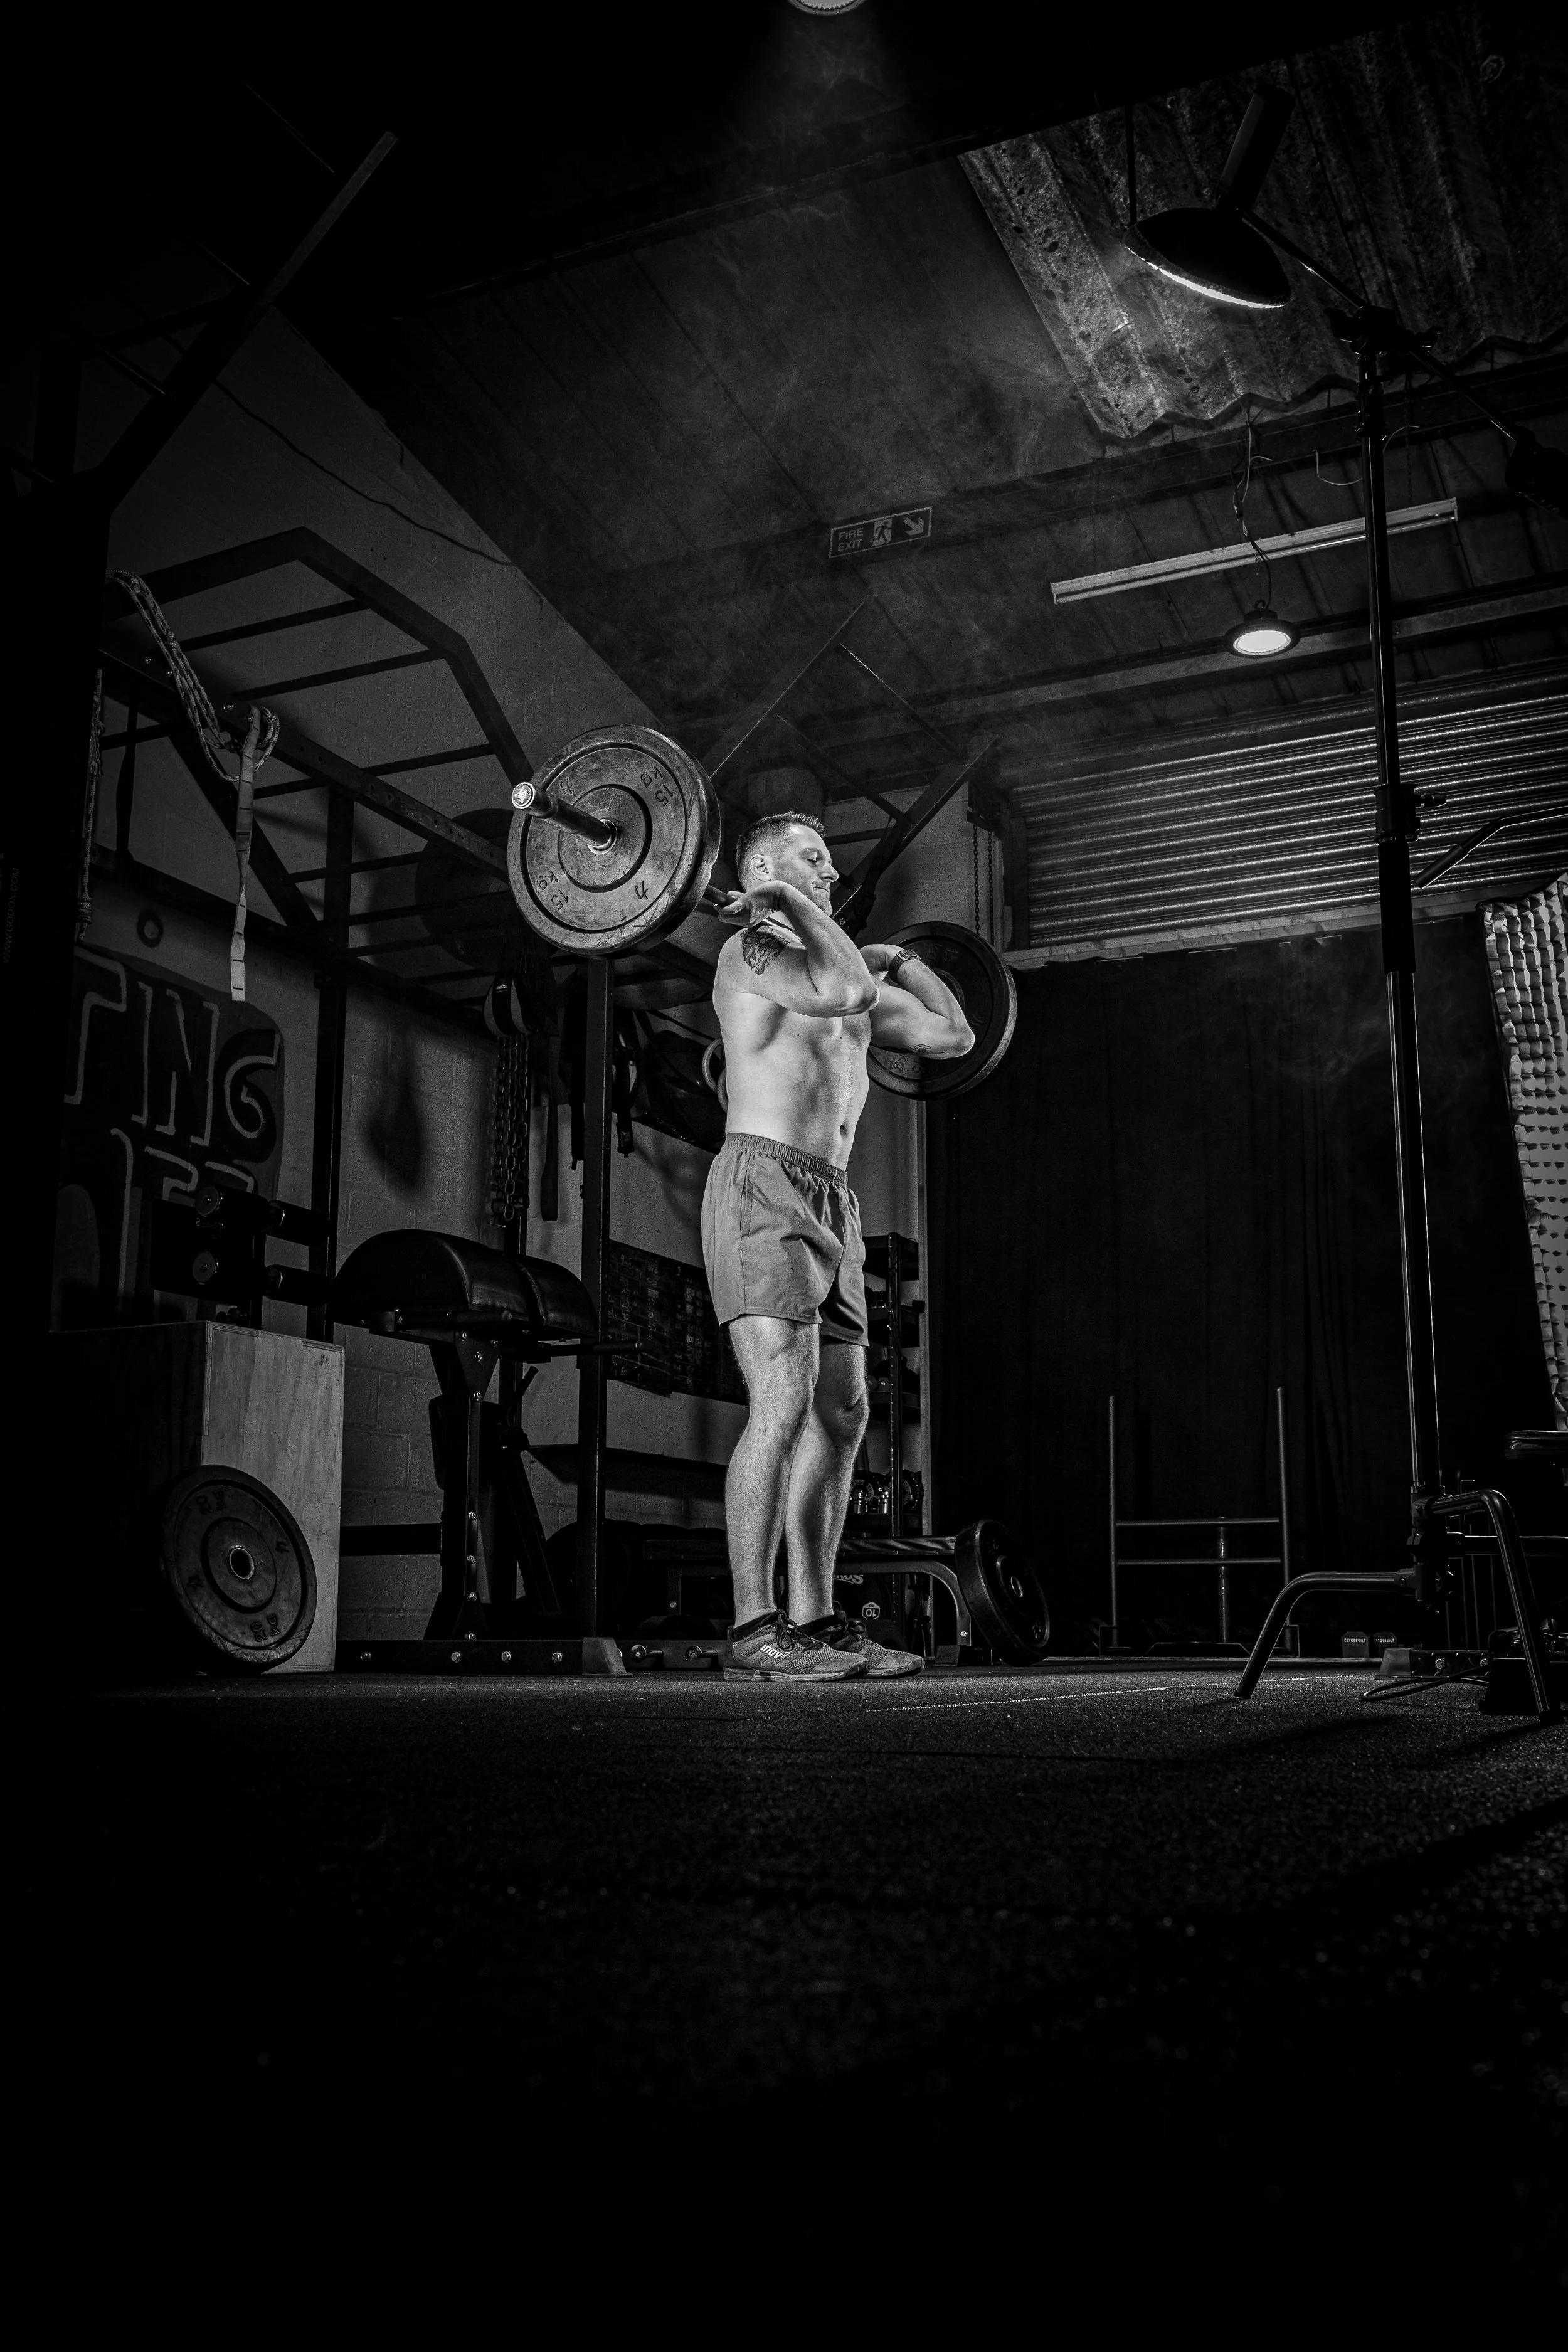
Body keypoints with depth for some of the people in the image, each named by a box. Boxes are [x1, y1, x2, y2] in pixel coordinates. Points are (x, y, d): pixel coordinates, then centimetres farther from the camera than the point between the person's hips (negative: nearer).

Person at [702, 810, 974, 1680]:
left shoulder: (826, 961, 22)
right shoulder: (753, 948, -4)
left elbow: (953, 1034, 26)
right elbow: (846, 994, -25)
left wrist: (901, 960, 31)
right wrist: (791, 904, -12)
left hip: (832, 1202, 9)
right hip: (763, 1185, -9)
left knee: (841, 1417, 7)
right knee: (783, 1406, -17)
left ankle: (813, 1617, 12)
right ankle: (754, 1627, -14)